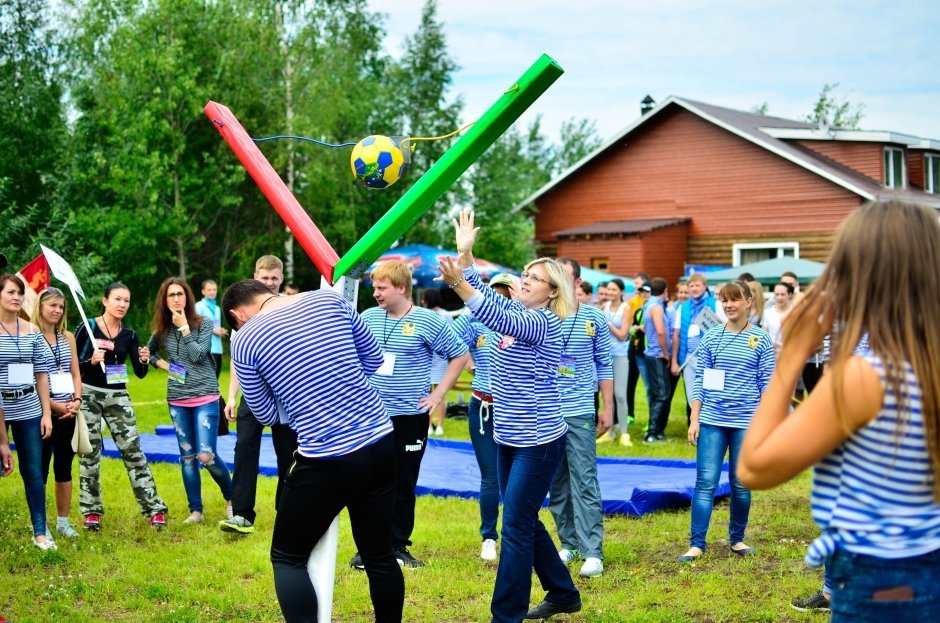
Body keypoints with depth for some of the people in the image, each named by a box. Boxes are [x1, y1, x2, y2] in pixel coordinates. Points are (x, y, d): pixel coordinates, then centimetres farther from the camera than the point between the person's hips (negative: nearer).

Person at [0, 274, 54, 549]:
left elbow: (42, 374, 9)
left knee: (34, 472, 6)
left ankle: (40, 531, 14)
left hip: (29, 410, 3)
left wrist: (47, 413, 6)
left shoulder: (32, 332, 6)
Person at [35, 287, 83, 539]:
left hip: (68, 413, 5)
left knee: (64, 467, 11)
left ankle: (63, 521, 20)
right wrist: (54, 405, -15)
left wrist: (77, 400, -5)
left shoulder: (68, 337, 11)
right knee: (41, 468, 0)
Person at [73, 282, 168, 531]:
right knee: (89, 453, 2)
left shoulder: (129, 335, 5)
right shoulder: (87, 328, -5)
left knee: (133, 451, -1)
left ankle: (154, 508, 1)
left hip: (118, 396, 2)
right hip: (88, 395, -2)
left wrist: (144, 361, -19)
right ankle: (91, 512, 13)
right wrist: (91, 361, -22)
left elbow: (140, 373, 1)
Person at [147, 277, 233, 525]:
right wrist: (162, 364, 4)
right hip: (177, 401, 4)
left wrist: (184, 328, -14)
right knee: (187, 456, 7)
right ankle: (196, 511, 15)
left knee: (206, 455, -12)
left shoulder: (204, 324, -5)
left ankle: (231, 499, 11)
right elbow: (148, 353, 22)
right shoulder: (162, 330, 6)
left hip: (205, 397, -4)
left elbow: (198, 355, -15)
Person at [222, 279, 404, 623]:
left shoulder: (244, 340, -3)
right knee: (379, 554, 18)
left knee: (288, 558, 12)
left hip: (327, 462, -5)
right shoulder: (329, 299, 5)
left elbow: (267, 414, 8)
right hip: (382, 444, 5)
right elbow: (374, 360, 15)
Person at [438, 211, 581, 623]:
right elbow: (487, 297, 10)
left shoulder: (543, 321, -16)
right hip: (508, 438, 9)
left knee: (516, 527, -8)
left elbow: (496, 318, -32)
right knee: (525, 522, 16)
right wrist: (464, 253, -1)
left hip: (539, 441, -9)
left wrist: (458, 283, -42)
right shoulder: (517, 311, 11)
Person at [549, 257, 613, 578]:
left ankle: (593, 552, -7)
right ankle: (569, 543, 19)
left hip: (580, 412, -2)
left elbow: (604, 365, 7)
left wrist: (608, 408, 4)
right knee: (556, 483, 8)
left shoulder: (594, 318, 2)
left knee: (584, 482, -7)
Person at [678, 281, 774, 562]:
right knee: (705, 482, -3)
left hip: (746, 422, -1)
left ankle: (737, 538, 24)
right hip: (712, 420, 1)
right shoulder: (711, 337, 5)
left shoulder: (761, 339, 1)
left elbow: (767, 383, 1)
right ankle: (697, 544, 1)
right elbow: (700, 380, 7)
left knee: (741, 484, 8)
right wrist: (694, 419, 2)